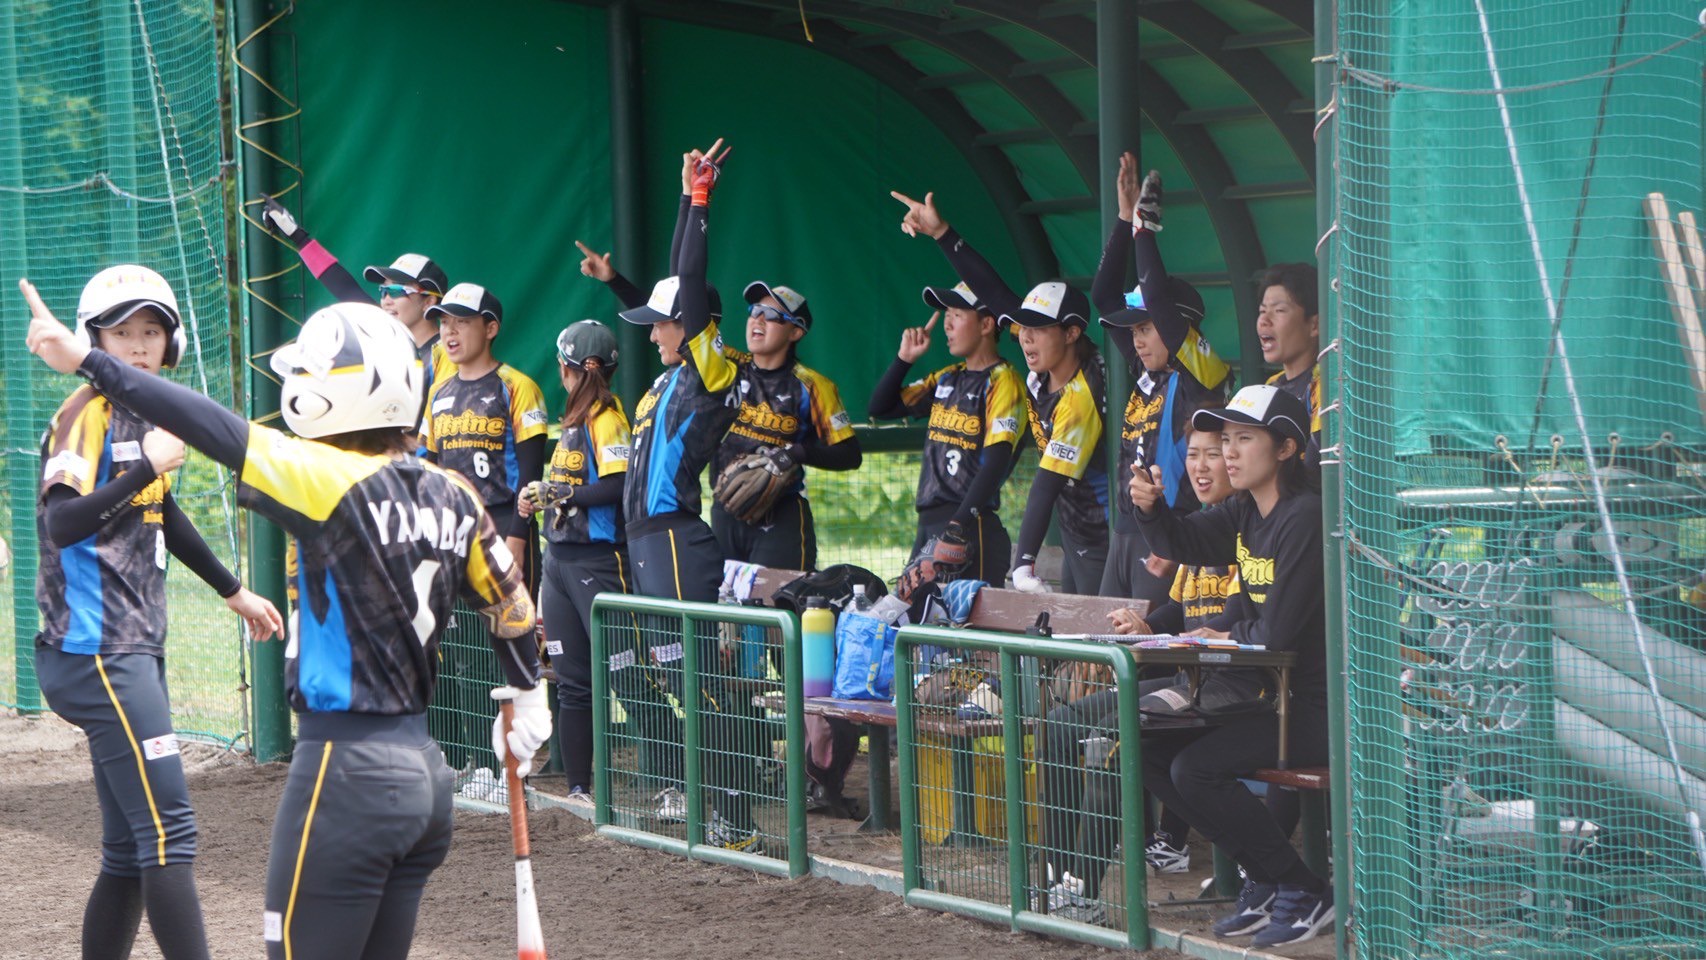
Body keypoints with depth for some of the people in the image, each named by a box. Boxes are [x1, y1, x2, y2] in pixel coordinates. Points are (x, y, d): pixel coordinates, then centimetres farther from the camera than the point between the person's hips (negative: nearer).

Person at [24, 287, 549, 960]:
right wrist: (528, 701, 34)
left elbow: (221, 434, -20)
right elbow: (511, 605, 17)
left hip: (346, 773, -8)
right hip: (425, 772, 8)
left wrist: (89, 363, -18)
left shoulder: (334, 481, -15)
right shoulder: (452, 498, 6)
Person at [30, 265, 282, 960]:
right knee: (168, 831, -16)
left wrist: (234, 592, 38)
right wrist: (147, 464, -31)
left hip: (133, 652, 9)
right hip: (95, 652, -9)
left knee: (132, 849, 8)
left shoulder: (145, 416, 16)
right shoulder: (87, 416, -10)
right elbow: (61, 523, -25)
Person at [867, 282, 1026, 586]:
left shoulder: (1002, 382, -8)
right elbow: (880, 408, 22)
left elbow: (996, 464, -18)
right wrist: (904, 358, 8)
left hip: (972, 526, -8)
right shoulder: (947, 378, 17)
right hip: (928, 524, 8)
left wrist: (958, 527, -25)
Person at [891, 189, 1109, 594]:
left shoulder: (1080, 397, -23)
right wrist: (942, 233, 5)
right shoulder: (1041, 377, -1)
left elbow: (1048, 484, -31)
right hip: (1075, 537, 9)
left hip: (1101, 544, -9)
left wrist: (1025, 563, -36)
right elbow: (996, 294, 5)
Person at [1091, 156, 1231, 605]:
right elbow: (1105, 295, 18)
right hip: (1125, 534, 8)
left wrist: (1145, 227, -5)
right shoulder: (1146, 375, 15)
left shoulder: (1200, 373, -5)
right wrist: (1125, 219, 14)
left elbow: (1159, 300, -15)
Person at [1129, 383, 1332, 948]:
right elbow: (1179, 543, 21)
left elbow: (1277, 633, -22)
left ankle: (1307, 894, -10)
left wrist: (1228, 638, -1)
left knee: (1197, 768, -21)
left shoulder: (1307, 518, -20)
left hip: (1320, 707, -10)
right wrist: (1150, 506, -2)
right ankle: (1264, 880, 9)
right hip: (1272, 694, 10)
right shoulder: (1244, 514, 9)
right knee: (1152, 753, 6)